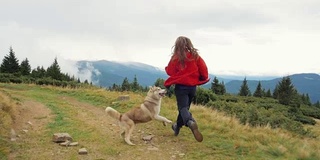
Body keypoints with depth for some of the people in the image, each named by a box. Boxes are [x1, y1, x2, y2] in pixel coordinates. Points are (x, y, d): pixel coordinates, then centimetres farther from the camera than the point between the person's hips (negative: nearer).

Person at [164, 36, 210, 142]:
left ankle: (190, 122, -39)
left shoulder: (176, 57, -9)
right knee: (185, 106, 20)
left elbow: (170, 71, -2)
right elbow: (204, 70, -2)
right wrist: (203, 78, 17)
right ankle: (177, 127, 34)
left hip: (181, 86, -4)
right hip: (193, 86, 4)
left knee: (183, 107, -8)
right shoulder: (195, 56, -2)